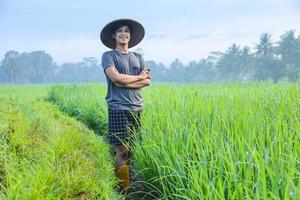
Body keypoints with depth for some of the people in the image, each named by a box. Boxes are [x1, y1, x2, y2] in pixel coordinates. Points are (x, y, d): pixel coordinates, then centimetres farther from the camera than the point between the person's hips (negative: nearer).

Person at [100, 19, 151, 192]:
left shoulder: (138, 57, 17)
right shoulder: (108, 56, 3)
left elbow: (148, 81, 4)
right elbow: (115, 77, -15)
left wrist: (124, 82, -9)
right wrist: (139, 77, -2)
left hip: (137, 108, 5)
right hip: (118, 108, -5)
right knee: (121, 151, -6)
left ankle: (133, 185, 16)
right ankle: (124, 188, 3)